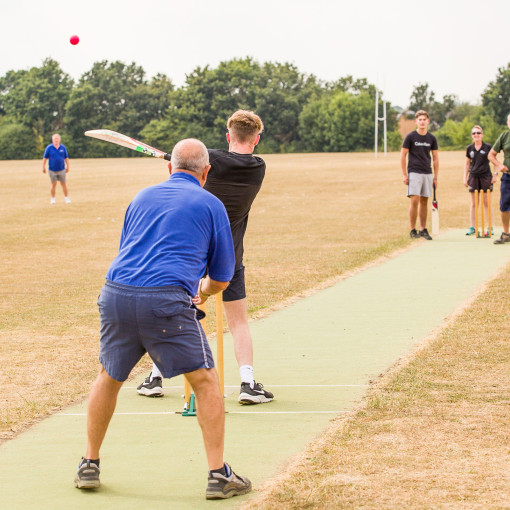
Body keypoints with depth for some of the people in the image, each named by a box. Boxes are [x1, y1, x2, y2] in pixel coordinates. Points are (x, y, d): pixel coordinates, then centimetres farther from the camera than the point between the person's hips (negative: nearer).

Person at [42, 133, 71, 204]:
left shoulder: (63, 147, 3)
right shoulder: (49, 148, -2)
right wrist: (43, 167, 0)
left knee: (63, 184, 3)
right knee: (53, 184, 2)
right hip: (52, 170, -1)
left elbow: (66, 158, 11)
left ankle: (67, 198, 11)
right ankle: (53, 199, 13)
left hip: (61, 169, 1)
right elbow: (45, 158, 2)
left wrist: (67, 167, 10)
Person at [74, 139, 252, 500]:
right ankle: (219, 475, 7)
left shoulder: (143, 197, 23)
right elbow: (221, 278, 15)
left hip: (116, 293, 4)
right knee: (206, 381, 8)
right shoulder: (211, 205, 11)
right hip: (167, 300, -4)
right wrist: (202, 292, 39)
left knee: (109, 377, 23)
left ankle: (89, 466, 30)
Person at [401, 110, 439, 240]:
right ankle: (413, 230, -5)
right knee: (414, 200, -12)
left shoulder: (431, 138, 8)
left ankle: (423, 229, 14)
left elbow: (435, 158, 14)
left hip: (427, 173, 4)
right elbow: (402, 156, 0)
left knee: (424, 201, 7)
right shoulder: (410, 137, -2)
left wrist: (435, 177, 9)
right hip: (414, 173, -4)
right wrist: (405, 175, -5)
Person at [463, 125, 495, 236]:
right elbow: (467, 164, 14)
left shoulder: (488, 147, -3)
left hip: (486, 177, -3)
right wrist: (465, 178, 10)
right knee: (473, 203, 5)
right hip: (473, 177, 3)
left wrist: (495, 175, -3)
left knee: (486, 203, 1)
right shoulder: (469, 148, 6)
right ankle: (472, 227, 9)